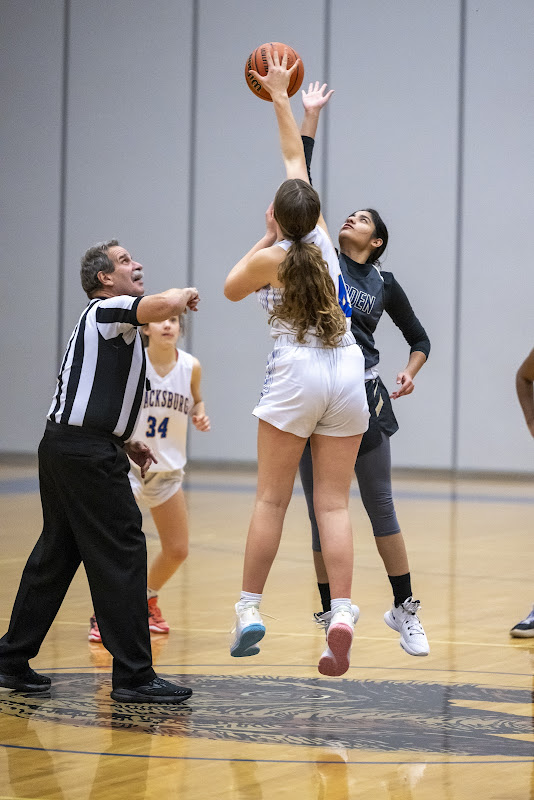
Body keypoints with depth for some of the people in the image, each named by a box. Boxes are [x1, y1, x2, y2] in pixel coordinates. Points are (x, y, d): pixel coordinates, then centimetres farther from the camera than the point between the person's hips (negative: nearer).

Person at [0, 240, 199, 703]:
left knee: (56, 554, 14)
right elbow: (164, 306, -27)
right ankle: (133, 676, -6)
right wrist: (185, 294, -5)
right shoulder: (108, 310, -8)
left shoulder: (109, 325, 22)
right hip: (87, 453, -10)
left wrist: (127, 444, 19)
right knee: (122, 555, -8)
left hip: (64, 449, 10)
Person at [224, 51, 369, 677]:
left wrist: (265, 239, 18)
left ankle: (249, 610, 3)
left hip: (295, 375, -3)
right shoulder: (320, 237, 6)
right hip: (347, 374, 4)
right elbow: (295, 157, 18)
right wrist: (280, 97, 28)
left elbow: (231, 289, 18)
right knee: (333, 503, 1)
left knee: (271, 500, 3)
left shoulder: (270, 258, -5)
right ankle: (342, 615, -11)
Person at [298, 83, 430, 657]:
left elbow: (420, 338, 16)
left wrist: (410, 372, -5)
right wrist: (309, 116, -1)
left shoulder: (384, 284, 6)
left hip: (363, 398, 0)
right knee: (321, 508, 3)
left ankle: (404, 609, 13)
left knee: (379, 504, 3)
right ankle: (330, 614, 11)